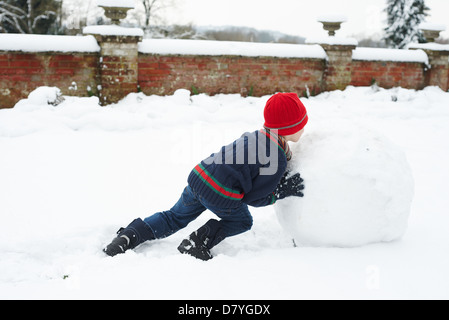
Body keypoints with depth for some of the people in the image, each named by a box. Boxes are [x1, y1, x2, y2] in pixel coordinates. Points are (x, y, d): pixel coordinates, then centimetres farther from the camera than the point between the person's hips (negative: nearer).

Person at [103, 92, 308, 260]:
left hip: (199, 177, 7)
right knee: (242, 222, 23)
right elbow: (253, 198, -6)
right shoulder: (277, 160, -11)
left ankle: (129, 235, 12)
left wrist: (281, 179, 24)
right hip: (221, 196, -7)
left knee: (175, 218, 24)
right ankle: (199, 241, 6)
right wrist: (283, 191, 1)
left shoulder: (255, 136, 13)